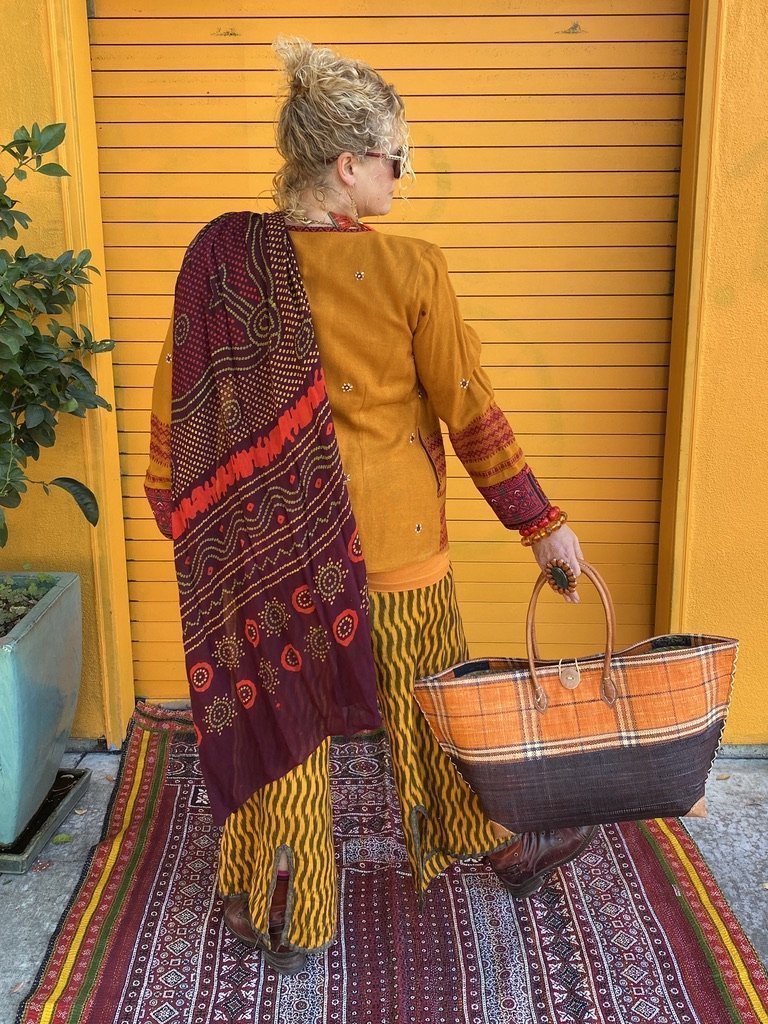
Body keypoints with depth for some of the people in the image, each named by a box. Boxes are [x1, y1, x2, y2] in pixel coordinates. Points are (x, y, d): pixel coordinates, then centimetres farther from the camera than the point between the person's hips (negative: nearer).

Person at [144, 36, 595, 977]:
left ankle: (283, 916, 33)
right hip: (394, 539, -2)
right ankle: (498, 849, 43)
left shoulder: (221, 259, -7)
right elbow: (469, 412, -9)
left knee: (280, 713, 16)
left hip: (271, 543, 2)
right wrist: (541, 524, 2)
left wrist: (181, 518, 14)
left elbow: (178, 408, -1)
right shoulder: (411, 272, -15)